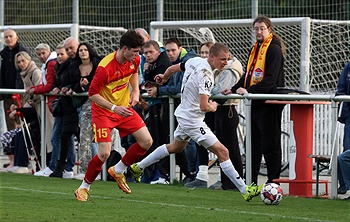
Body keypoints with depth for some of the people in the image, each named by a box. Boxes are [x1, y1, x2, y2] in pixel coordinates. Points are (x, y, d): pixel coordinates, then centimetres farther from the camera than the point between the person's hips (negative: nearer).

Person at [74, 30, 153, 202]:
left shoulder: (134, 60, -7)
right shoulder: (105, 68, -29)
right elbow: (92, 94, -21)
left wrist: (136, 91, 1)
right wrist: (114, 108, -28)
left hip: (124, 108, 7)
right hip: (103, 111, -7)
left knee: (146, 141, -2)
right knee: (104, 153, -16)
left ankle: (118, 171, 18)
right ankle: (84, 188, 6)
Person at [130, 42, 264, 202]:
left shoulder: (195, 61, 0)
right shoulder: (206, 75, -27)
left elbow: (172, 68, 17)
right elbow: (204, 106, -31)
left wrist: (164, 77, 39)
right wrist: (213, 107, -7)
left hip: (184, 115, 9)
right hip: (193, 120, -9)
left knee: (176, 147, 31)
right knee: (222, 152, -11)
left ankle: (138, 167, 40)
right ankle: (245, 190, -13)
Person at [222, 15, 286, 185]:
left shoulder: (274, 49, -11)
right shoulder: (255, 49, 17)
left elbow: (271, 79, -20)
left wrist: (250, 91, -28)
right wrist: (234, 89, 10)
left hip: (269, 104, -9)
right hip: (255, 103, 9)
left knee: (270, 145, -4)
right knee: (253, 144, 11)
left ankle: (273, 181, 0)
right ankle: (251, 181, 16)